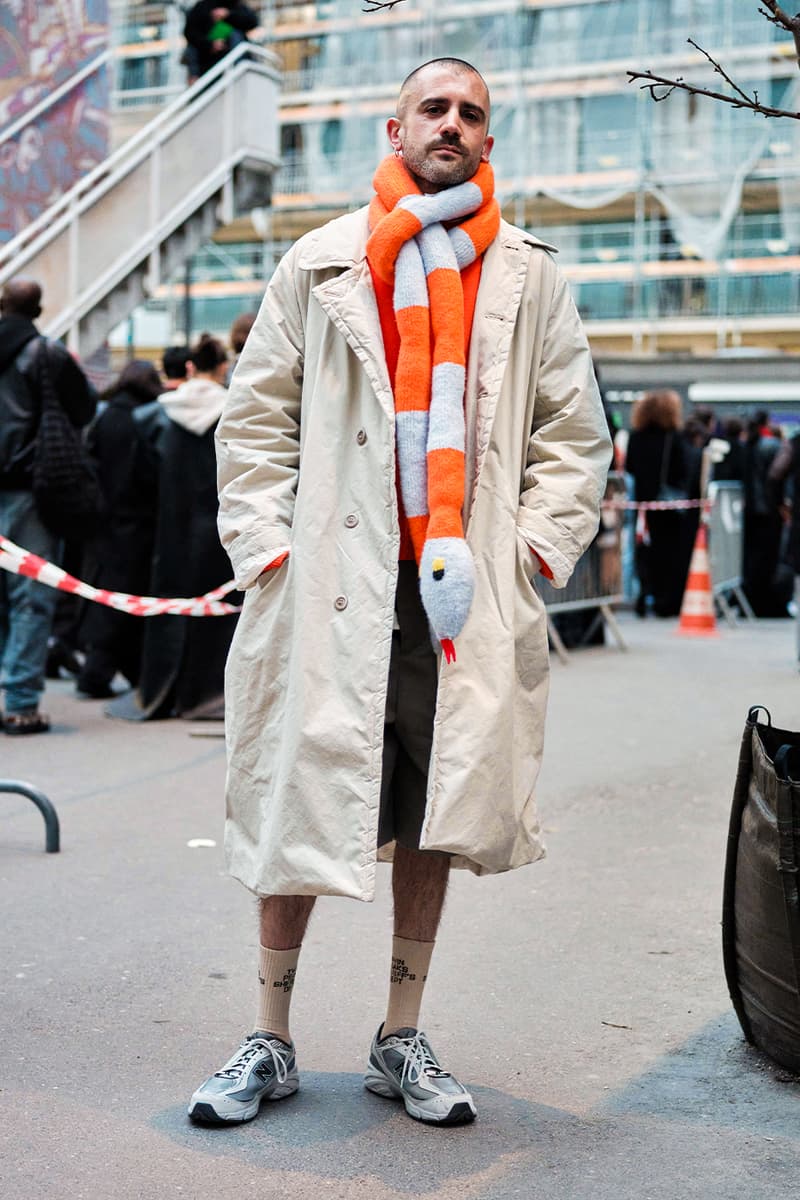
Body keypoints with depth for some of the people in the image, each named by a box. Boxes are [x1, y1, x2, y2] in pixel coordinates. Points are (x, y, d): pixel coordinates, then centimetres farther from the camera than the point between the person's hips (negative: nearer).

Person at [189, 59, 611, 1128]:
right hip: (334, 586, -1)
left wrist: (535, 547, 1)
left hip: (464, 588, 2)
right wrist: (268, 547, -2)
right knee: (301, 804, 1)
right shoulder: (322, 264, 8)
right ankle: (271, 1045, 16)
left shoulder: (529, 276, 11)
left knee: (435, 815, 7)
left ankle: (402, 1042, 21)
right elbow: (256, 417, 8)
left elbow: (576, 431, 13)